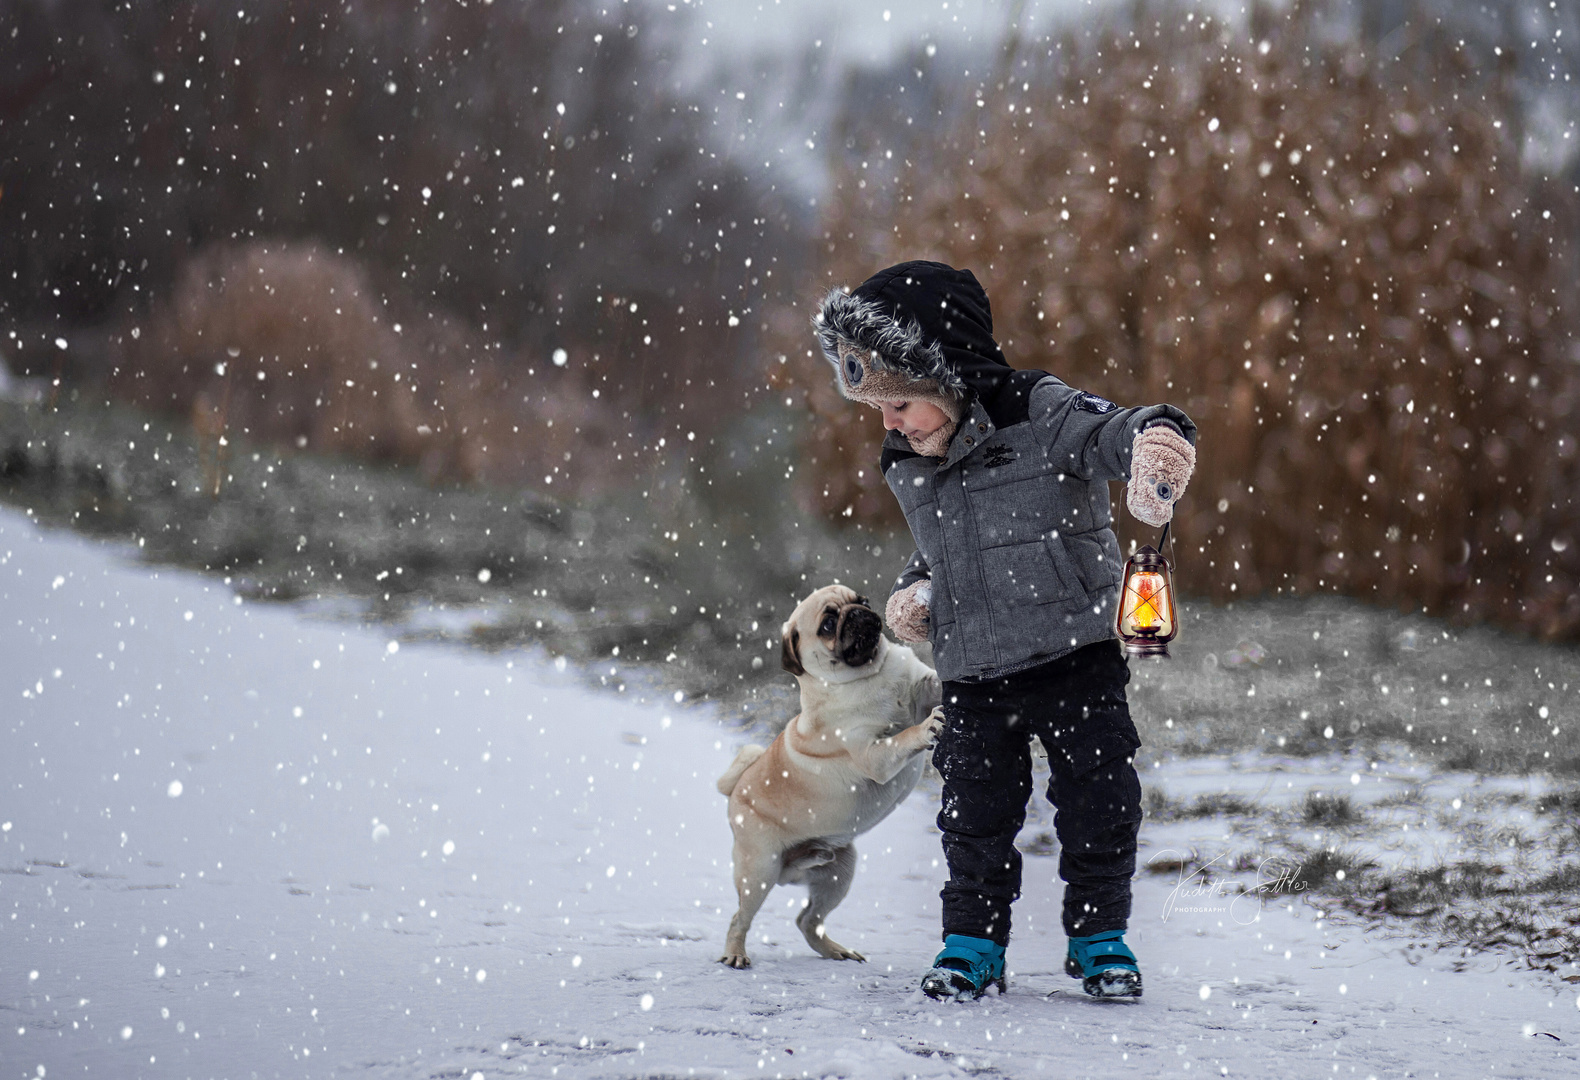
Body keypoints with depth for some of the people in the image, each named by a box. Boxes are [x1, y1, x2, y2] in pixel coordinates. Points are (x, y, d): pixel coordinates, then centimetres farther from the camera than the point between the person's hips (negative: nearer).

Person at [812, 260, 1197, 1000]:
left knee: (1098, 802, 2)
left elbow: (1111, 432, -30)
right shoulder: (909, 467, 5)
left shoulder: (1042, 417, -15)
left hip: (1076, 660, -4)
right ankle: (972, 941, 22)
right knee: (975, 814, 5)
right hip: (972, 680, 4)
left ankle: (1099, 934, 20)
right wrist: (915, 593, 1)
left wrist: (1155, 441, -53)